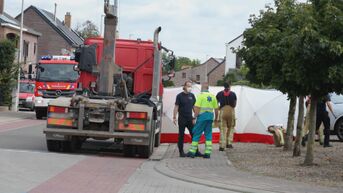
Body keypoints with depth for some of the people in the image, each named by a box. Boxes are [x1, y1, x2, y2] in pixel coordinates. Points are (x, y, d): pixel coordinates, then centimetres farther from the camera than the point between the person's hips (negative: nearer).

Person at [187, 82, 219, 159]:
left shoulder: (201, 95, -6)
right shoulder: (212, 96, 10)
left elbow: (197, 108, -13)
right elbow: (216, 109, 11)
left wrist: (194, 117, -9)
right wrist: (216, 119, 21)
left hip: (202, 116, -5)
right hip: (210, 117, 5)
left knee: (196, 134, 1)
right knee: (208, 135, 8)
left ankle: (192, 152, 2)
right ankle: (208, 152, 4)